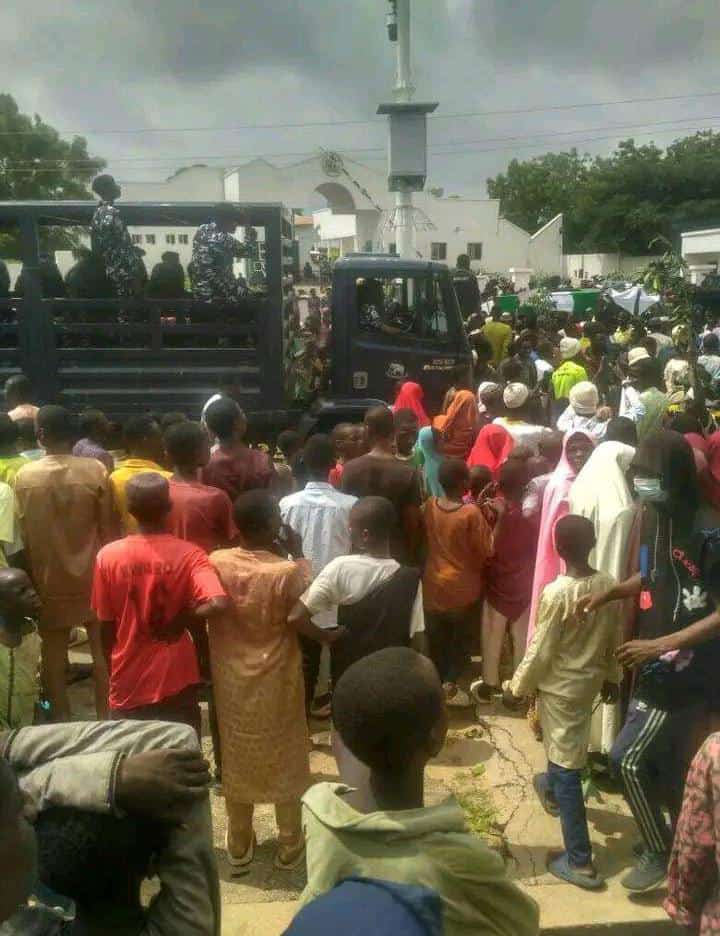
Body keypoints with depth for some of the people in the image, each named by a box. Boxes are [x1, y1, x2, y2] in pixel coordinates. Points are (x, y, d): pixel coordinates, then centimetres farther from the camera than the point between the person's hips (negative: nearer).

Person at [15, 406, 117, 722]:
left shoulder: (24, 476, -7)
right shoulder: (95, 470, -13)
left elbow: (22, 535, -1)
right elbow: (109, 528, -8)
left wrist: (31, 574, 11)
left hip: (49, 578, 1)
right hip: (92, 575, -1)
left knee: (53, 652, 14)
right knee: (102, 650, 12)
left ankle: (61, 720, 22)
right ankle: (105, 717, 19)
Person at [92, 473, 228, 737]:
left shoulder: (108, 556, -10)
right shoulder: (188, 554, -13)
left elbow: (106, 626, -3)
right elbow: (218, 604, -28)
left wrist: (113, 670, 12)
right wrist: (181, 621, -11)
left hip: (128, 685, 1)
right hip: (176, 682, -1)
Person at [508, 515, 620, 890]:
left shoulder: (555, 593, -26)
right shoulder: (609, 585, -7)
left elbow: (539, 652, -18)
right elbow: (613, 638, 5)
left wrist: (518, 687, -3)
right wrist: (611, 676, 20)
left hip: (560, 687, -7)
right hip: (592, 680, 7)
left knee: (567, 769, 1)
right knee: (567, 750, 32)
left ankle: (580, 862, 7)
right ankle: (551, 788, 59)